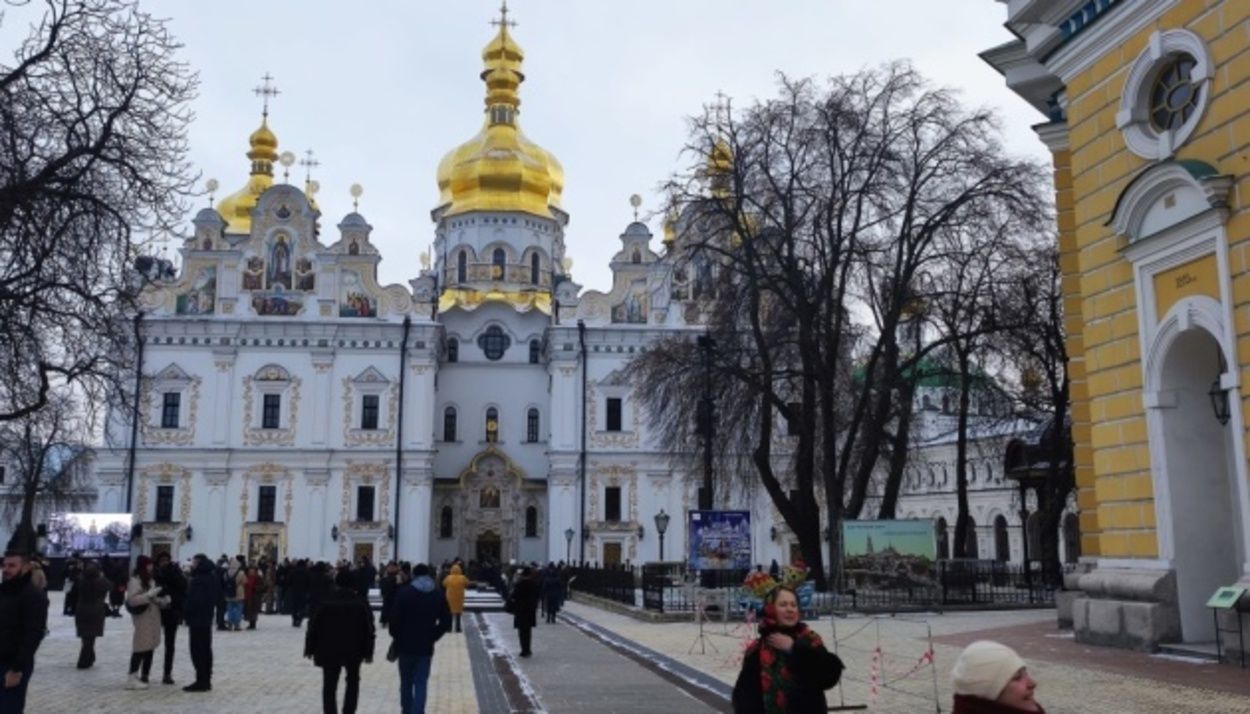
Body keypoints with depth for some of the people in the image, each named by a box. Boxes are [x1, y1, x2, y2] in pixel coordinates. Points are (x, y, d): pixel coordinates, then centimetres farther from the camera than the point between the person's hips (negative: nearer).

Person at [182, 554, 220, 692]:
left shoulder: (198, 580, -21)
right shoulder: (212, 577, 10)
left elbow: (193, 601, -23)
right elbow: (218, 597, 17)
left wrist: (185, 613, -8)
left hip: (197, 620, -10)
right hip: (207, 619, 10)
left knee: (198, 651, -5)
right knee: (206, 650, 15)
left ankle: (201, 681, -3)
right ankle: (206, 680, 21)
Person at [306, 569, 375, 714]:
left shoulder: (326, 600, -3)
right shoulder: (361, 602, -2)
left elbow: (314, 626, -3)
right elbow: (369, 628, -4)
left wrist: (310, 648, 4)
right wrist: (368, 651, 1)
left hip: (329, 650, -1)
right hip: (353, 650, 1)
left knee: (329, 685, 4)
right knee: (353, 682, 20)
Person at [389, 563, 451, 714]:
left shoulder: (404, 592, -7)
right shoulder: (438, 595, 3)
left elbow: (395, 618, -11)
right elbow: (446, 621, 1)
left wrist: (396, 637, 4)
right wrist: (432, 637, 9)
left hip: (405, 645, -1)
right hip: (426, 646, 1)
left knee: (406, 682, 15)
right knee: (421, 683, 2)